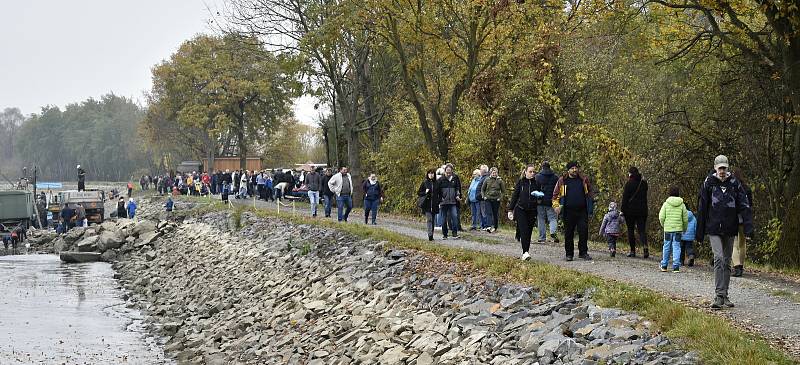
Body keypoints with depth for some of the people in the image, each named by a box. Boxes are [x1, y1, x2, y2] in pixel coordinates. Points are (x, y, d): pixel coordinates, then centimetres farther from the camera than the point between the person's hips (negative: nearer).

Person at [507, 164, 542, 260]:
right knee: (524, 230, -15)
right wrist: (510, 209, 1)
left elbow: (540, 195, 18)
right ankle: (525, 252, -23)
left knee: (529, 232, 4)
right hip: (520, 209, -3)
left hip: (532, 211, 3)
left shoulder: (537, 183, 9)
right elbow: (514, 195, 4)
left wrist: (540, 195, -7)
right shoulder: (520, 182, 2)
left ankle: (526, 252, 11)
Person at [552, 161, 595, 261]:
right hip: (568, 212, -1)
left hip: (582, 211, 1)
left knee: (584, 231, -3)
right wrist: (556, 206, -2)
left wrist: (591, 205, 11)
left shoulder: (584, 180, 10)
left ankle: (583, 252, 6)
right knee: (569, 234, 3)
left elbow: (590, 192, 20)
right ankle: (569, 254, 11)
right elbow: (555, 195, 11)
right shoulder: (562, 181, 6)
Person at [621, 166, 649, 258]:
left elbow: (625, 198, -7)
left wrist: (623, 210, -4)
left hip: (631, 210, -4)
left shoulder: (629, 184, -7)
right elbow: (644, 196, 13)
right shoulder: (643, 183, 7)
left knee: (631, 230, 5)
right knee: (642, 230, 3)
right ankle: (645, 246, -21)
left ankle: (632, 251, 4)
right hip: (642, 210, 4)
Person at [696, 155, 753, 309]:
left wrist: (748, 229, -14)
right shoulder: (708, 183, -2)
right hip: (714, 229, -2)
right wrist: (699, 234, 2)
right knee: (719, 259, -16)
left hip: (730, 230, 3)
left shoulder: (735, 184, 2)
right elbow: (701, 209, 2)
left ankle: (724, 296, 19)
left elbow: (744, 207, -3)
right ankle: (719, 296, -17)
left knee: (727, 262, 10)